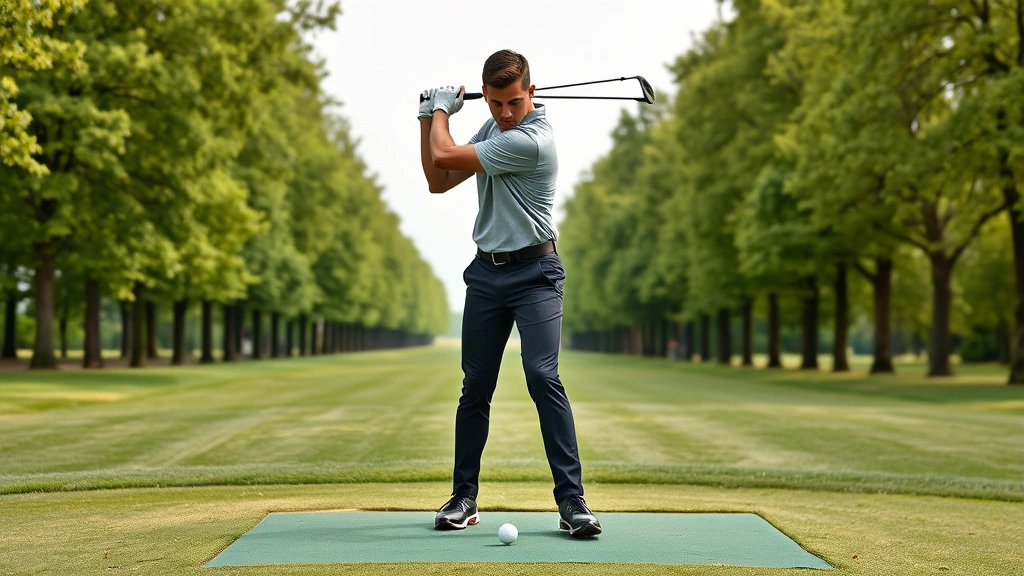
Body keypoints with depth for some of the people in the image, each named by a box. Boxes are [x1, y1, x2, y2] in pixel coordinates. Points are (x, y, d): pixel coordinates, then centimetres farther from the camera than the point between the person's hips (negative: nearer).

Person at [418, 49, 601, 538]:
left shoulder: (531, 139, -19)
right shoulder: (494, 128, 10)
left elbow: (446, 155, -16)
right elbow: (438, 181, 14)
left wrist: (443, 109, 3)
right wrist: (429, 118, 7)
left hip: (534, 272, -7)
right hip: (486, 272, 7)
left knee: (542, 376, -18)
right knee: (475, 386, 6)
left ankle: (571, 501, -14)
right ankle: (464, 497, 14)